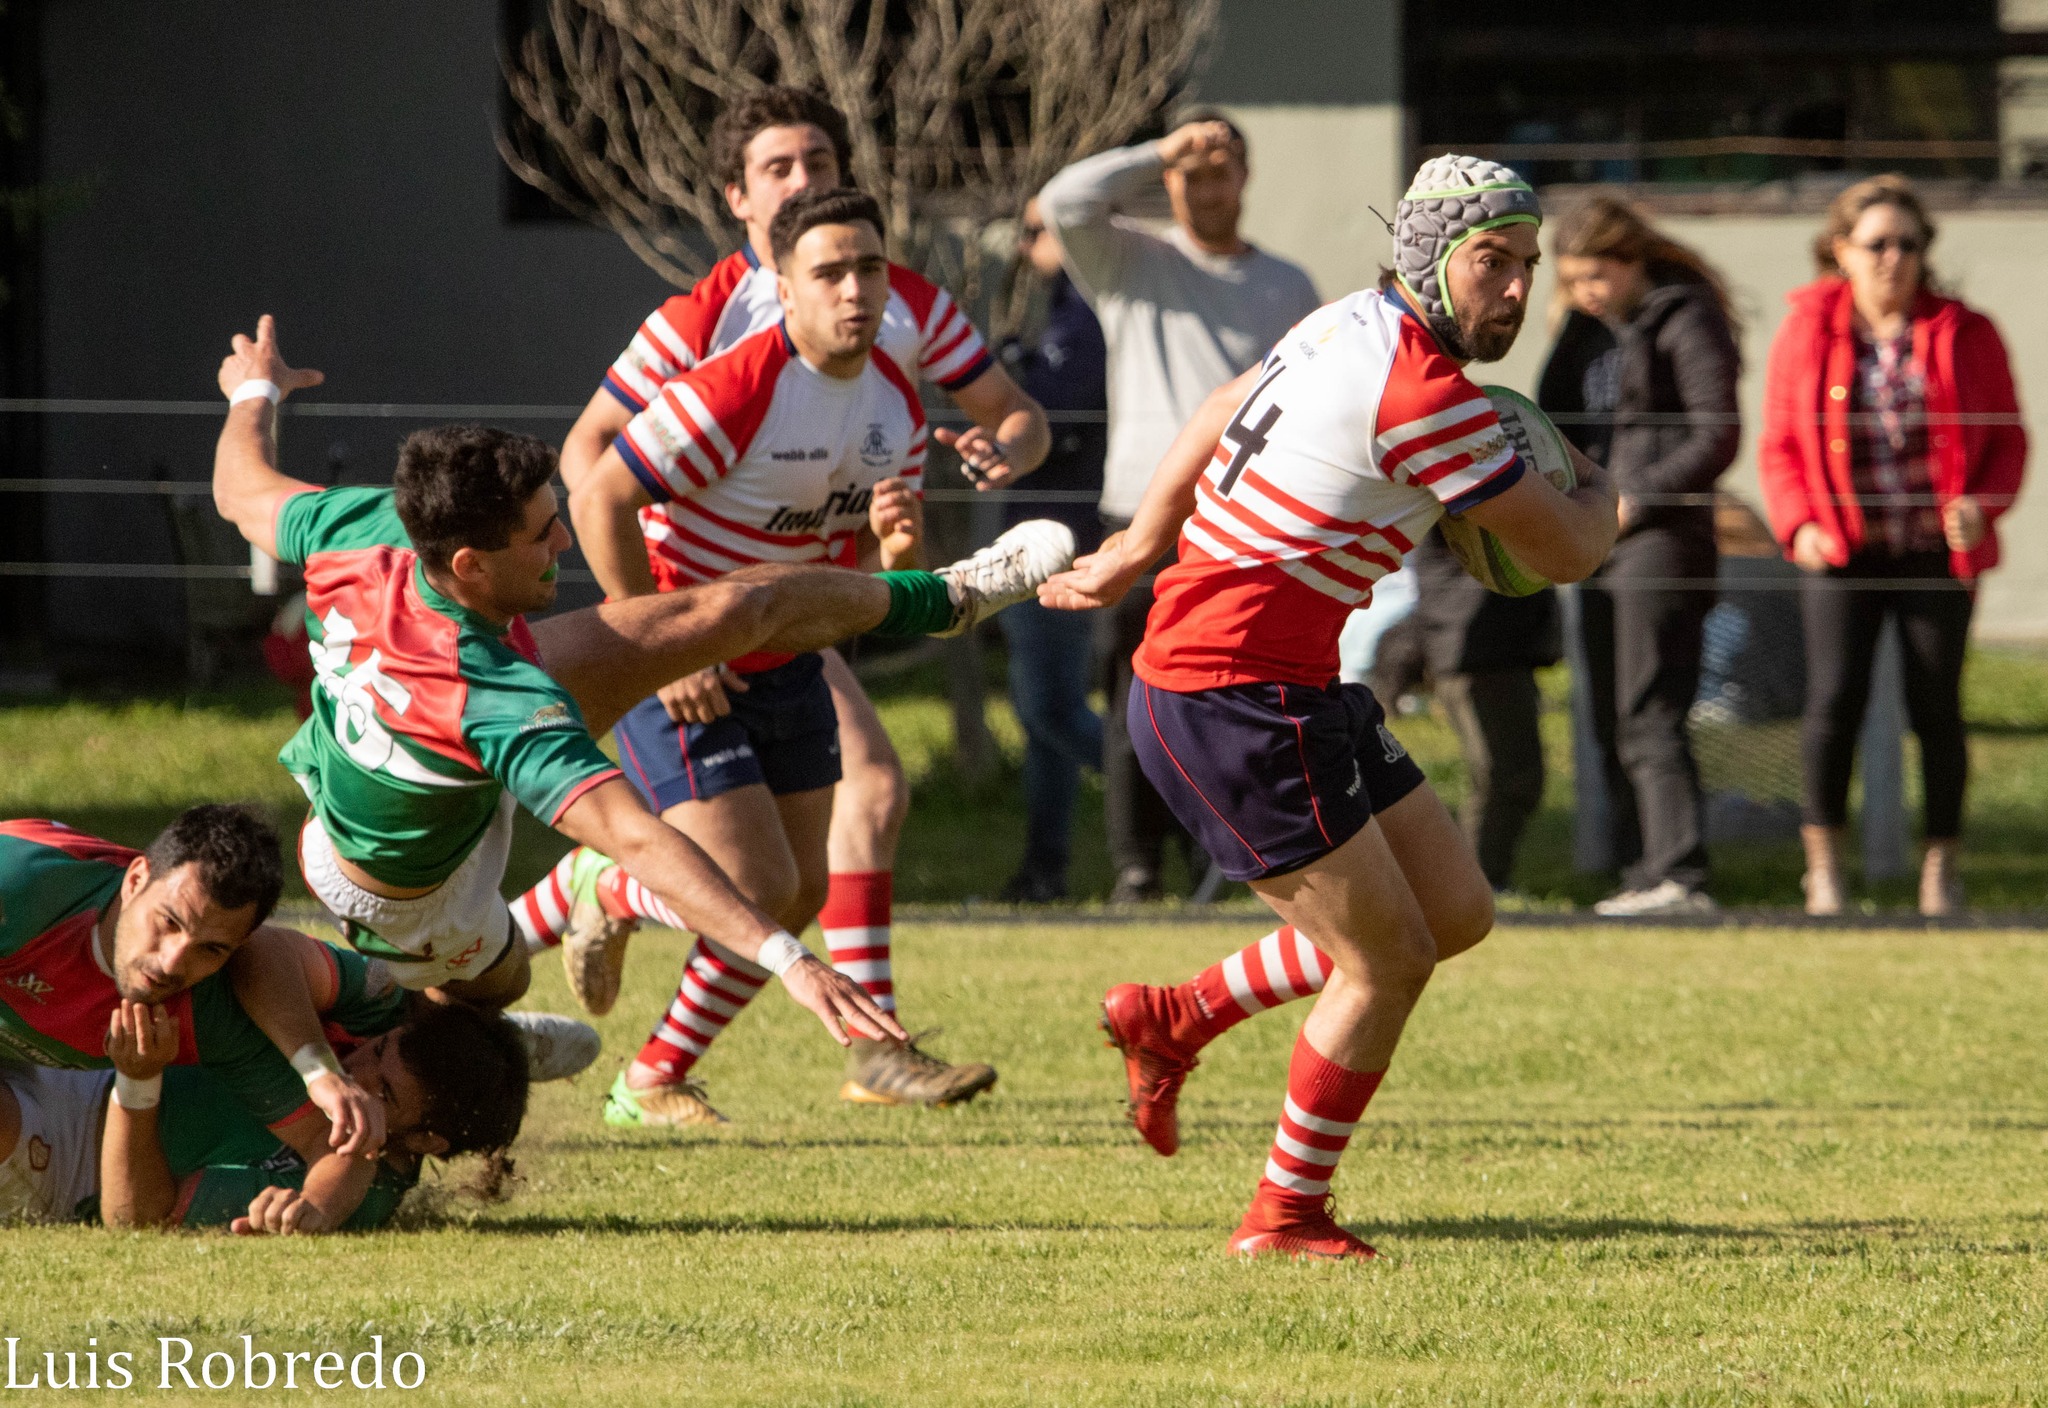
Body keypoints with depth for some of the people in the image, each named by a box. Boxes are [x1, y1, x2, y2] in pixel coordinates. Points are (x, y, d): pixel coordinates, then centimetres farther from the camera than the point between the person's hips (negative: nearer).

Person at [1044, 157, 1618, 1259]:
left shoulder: (1358, 326, 9)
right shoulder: (1426, 394, -20)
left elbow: (1223, 413, 24)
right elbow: (1564, 553, -10)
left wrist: (1140, 550, 30)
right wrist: (1595, 491, 12)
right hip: (1234, 701, -10)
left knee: (1454, 911, 12)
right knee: (1389, 961, -4)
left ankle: (1174, 1020, 23)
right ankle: (1285, 1216, 11)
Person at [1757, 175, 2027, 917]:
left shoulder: (1964, 335, 4)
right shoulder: (1807, 332, 4)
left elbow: (2007, 439, 8)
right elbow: (1779, 444, 9)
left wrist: (1981, 506, -11)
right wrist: (1798, 524, -7)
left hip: (1937, 552, 0)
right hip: (1839, 552, 0)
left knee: (1936, 708, 0)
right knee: (1834, 698, -10)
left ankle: (1941, 861, 14)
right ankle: (1824, 862, 2)